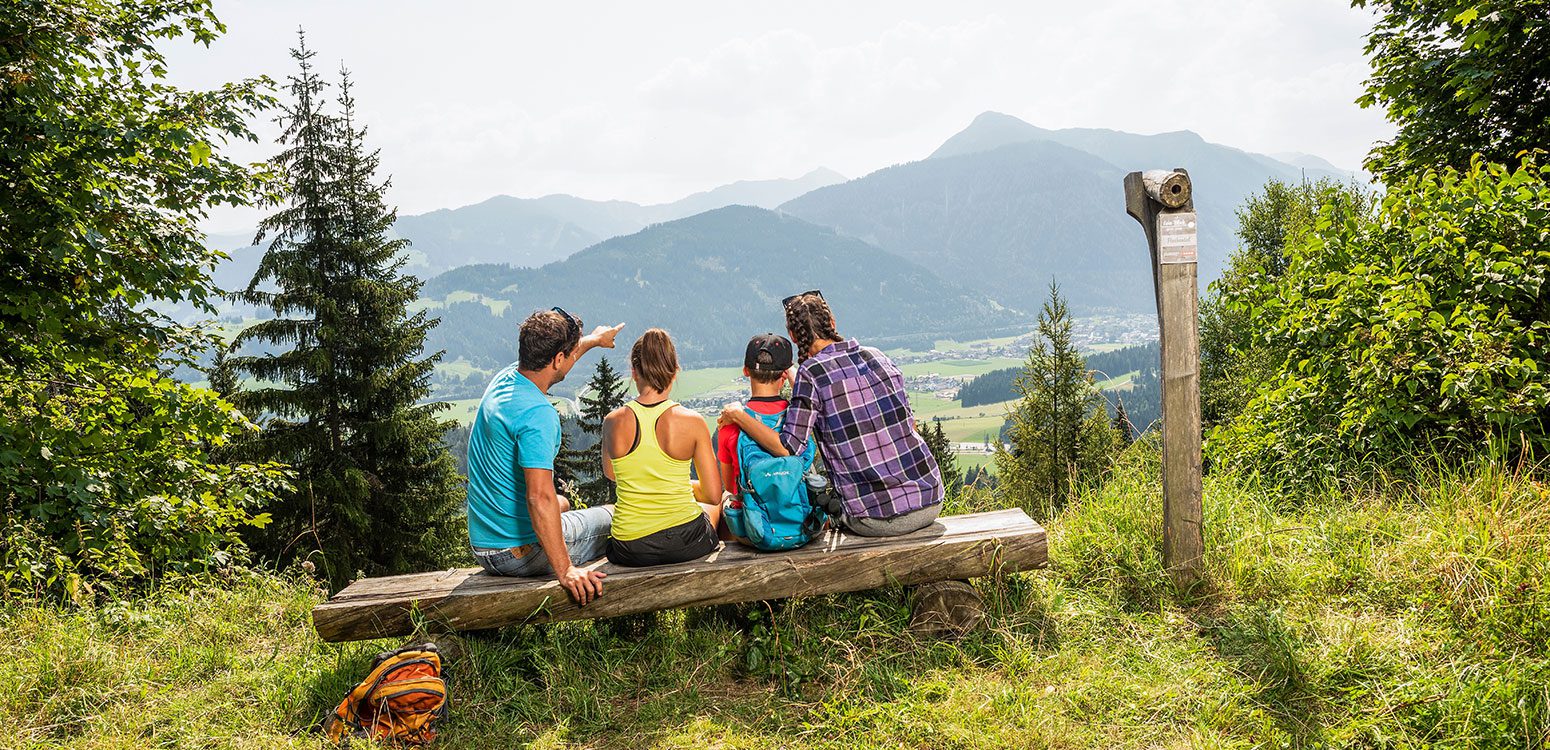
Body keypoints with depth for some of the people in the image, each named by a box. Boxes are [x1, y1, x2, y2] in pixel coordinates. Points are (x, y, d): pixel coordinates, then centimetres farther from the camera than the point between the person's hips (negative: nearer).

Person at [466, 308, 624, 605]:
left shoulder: (506, 378, 2)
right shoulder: (538, 413, -27)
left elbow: (552, 359, 26)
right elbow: (539, 497, -34)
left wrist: (594, 339, 44)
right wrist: (565, 571, -32)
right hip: (521, 552, -9)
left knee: (562, 503, 36)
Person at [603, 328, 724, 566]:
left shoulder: (613, 422, -7)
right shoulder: (693, 422, -12)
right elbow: (713, 495, -5)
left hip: (629, 550, 2)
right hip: (685, 543, -1)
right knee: (724, 502, 35)